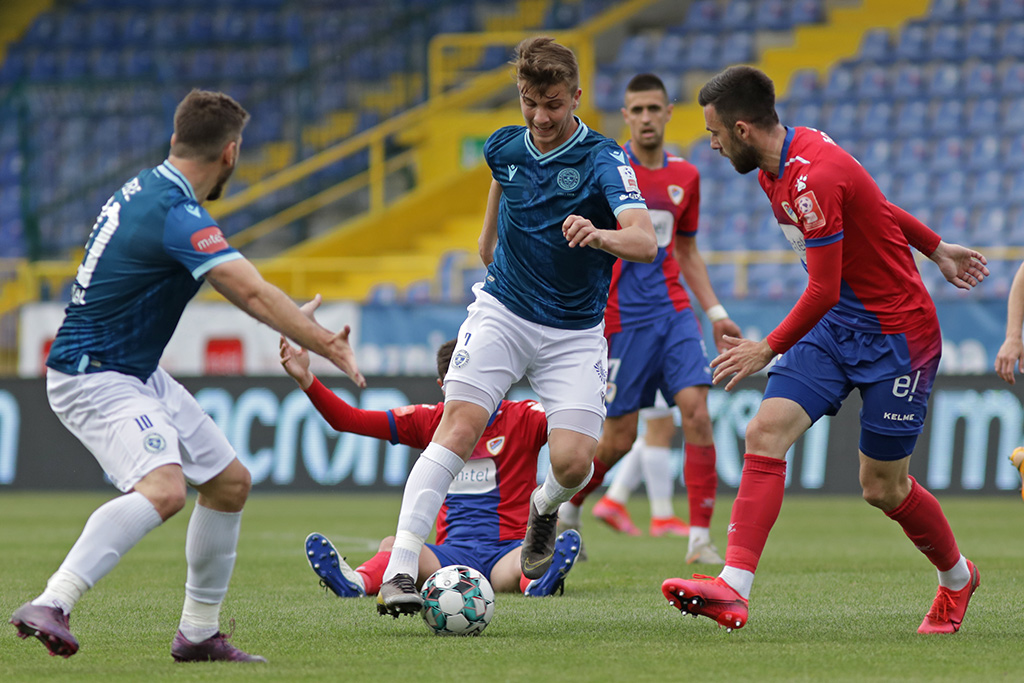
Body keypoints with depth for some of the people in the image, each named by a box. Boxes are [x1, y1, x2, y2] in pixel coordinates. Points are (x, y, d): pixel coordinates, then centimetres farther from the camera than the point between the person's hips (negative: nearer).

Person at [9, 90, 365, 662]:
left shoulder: (146, 188, 9)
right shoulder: (177, 215, -23)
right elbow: (255, 294, -28)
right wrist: (330, 345, -23)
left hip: (137, 373, 10)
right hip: (93, 377, -10)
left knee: (230, 482, 12)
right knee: (164, 489, -32)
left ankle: (199, 632, 19)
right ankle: (50, 607, -37)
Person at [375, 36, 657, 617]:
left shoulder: (604, 161, -15)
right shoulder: (505, 147, 0)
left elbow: (645, 242, -31)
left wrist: (599, 235, -51)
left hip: (574, 334, -2)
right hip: (502, 313, 2)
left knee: (573, 460, -17)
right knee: (459, 429, -20)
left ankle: (546, 508, 23)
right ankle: (399, 573, -27)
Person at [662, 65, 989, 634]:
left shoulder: (812, 179, -27)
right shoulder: (778, 165, 4)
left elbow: (823, 289, -24)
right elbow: (870, 201, 18)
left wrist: (769, 349, -11)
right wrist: (936, 249, 26)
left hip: (897, 333, -8)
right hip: (834, 326, 8)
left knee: (883, 488, 2)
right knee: (765, 432, -12)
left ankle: (956, 577, 31)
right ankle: (733, 590, -20)